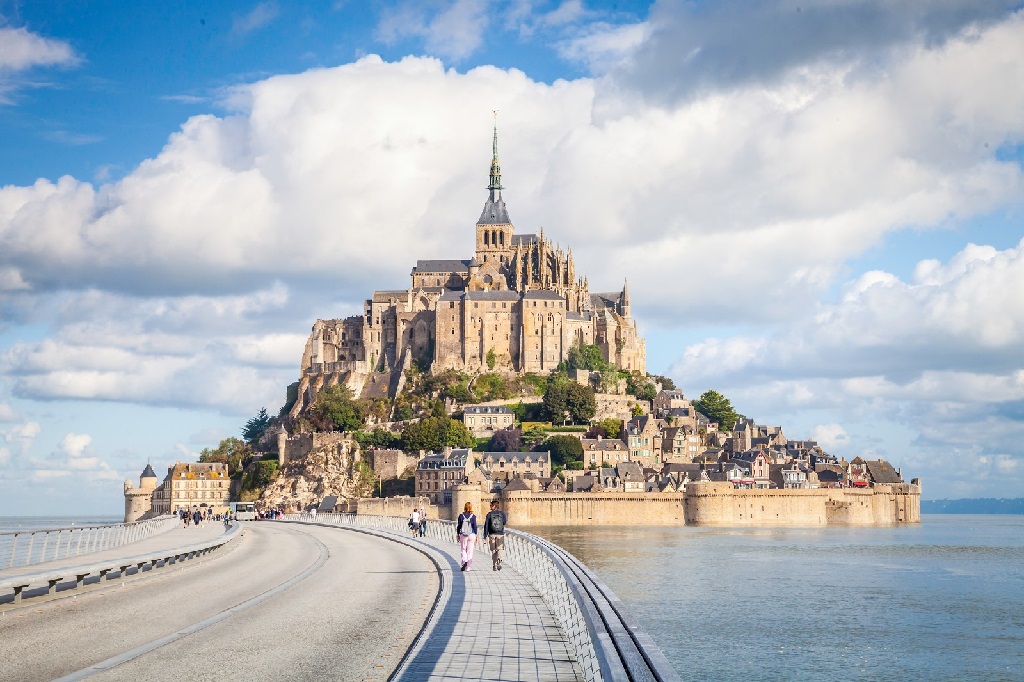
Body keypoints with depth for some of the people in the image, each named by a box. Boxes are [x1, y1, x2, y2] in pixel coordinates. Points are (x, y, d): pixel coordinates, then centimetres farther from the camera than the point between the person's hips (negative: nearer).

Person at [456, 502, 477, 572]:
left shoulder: (461, 516, -3)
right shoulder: (473, 516, -6)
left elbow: (458, 526, 1)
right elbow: (475, 526, -4)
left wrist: (458, 535, 11)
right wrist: (476, 536, 4)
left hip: (463, 535, 0)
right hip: (471, 535, 0)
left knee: (464, 550, 12)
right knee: (470, 551, 7)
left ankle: (464, 561, -12)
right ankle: (468, 567, 6)